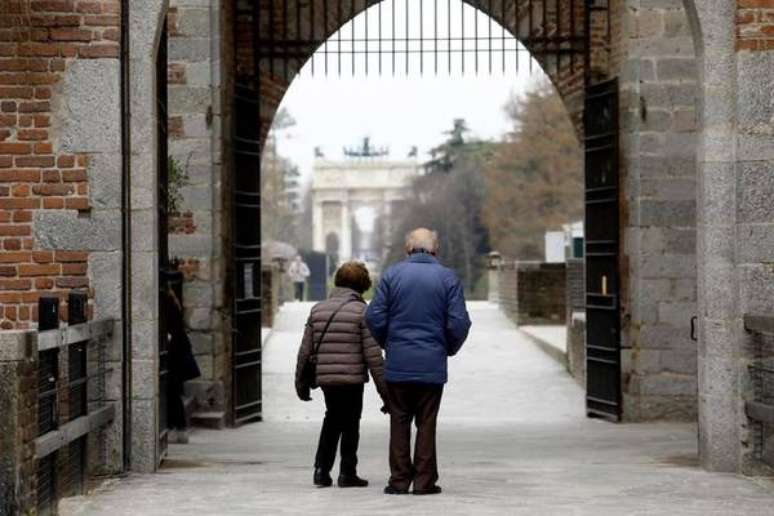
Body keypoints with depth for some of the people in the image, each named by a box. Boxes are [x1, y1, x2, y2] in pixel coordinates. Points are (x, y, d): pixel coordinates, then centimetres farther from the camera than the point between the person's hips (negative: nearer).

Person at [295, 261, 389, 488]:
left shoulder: (318, 309, 8)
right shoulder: (362, 311, -6)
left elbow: (305, 351, 9)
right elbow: (373, 355, -9)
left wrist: (301, 382, 18)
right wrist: (384, 388, -4)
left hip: (324, 378, 4)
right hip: (352, 378, -4)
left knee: (332, 419, 21)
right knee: (350, 424, 9)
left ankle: (322, 469, 14)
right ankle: (347, 473, 10)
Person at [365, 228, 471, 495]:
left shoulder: (392, 274, 0)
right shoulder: (447, 278, -2)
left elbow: (374, 317, -4)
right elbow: (459, 323, -5)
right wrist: (449, 349, 13)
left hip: (397, 363, 0)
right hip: (432, 364, 0)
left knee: (399, 422, 8)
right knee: (426, 423, 5)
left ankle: (399, 480, 8)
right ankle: (424, 481, 5)